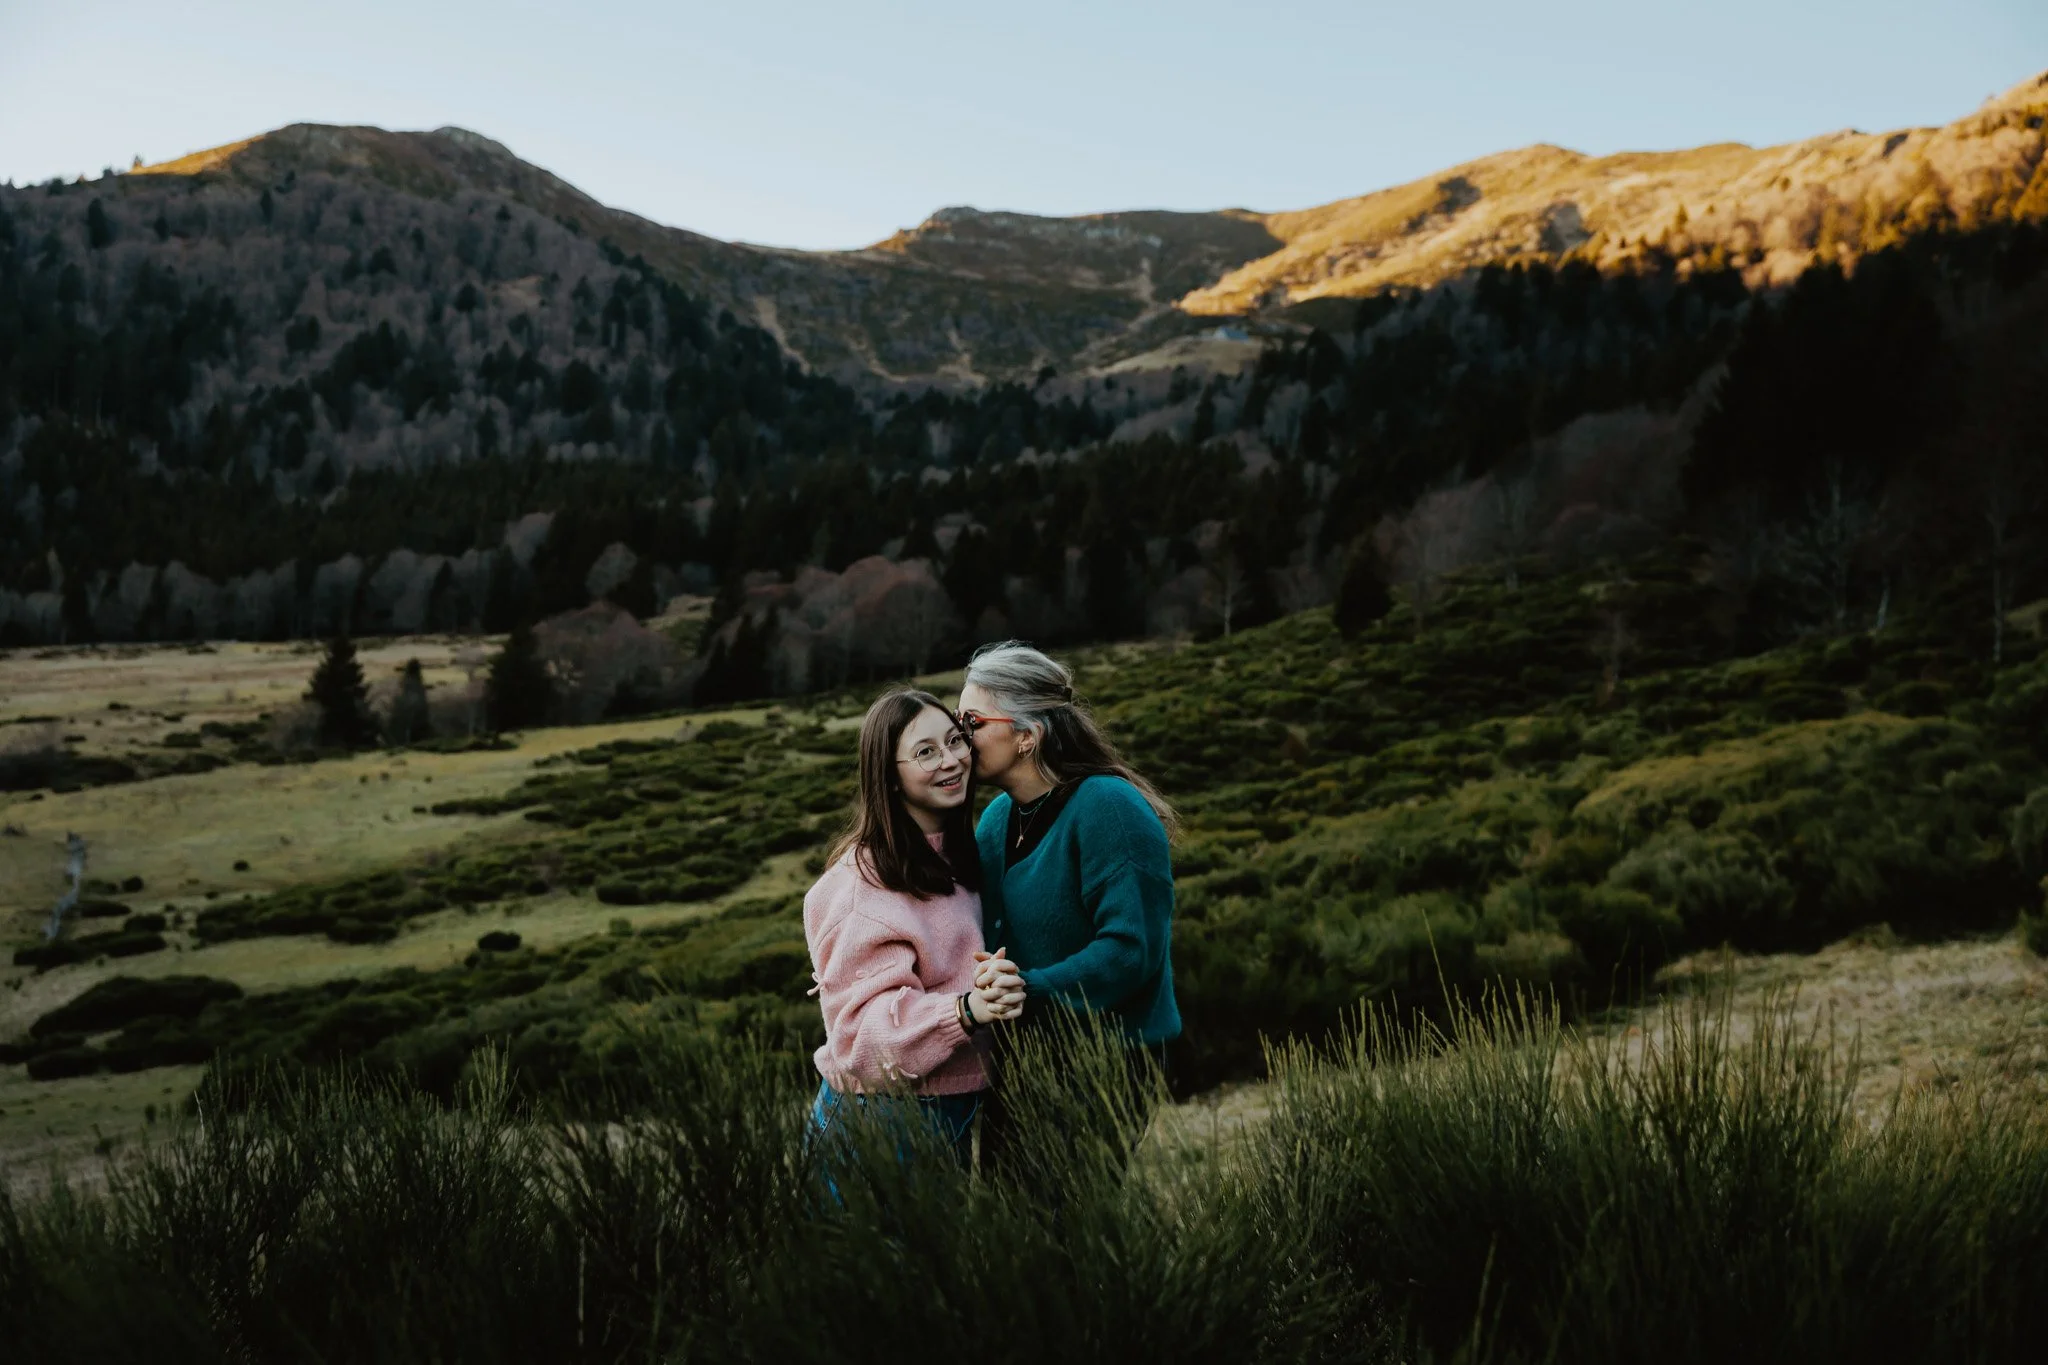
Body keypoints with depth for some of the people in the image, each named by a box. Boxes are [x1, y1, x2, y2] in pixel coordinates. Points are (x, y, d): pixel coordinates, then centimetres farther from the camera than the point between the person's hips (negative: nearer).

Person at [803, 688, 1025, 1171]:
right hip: (882, 1119, -8)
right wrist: (967, 1009, -38)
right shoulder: (865, 882, -20)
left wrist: (987, 994, 1)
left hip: (954, 1113, 8)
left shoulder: (954, 856, 7)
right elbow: (862, 1026, -25)